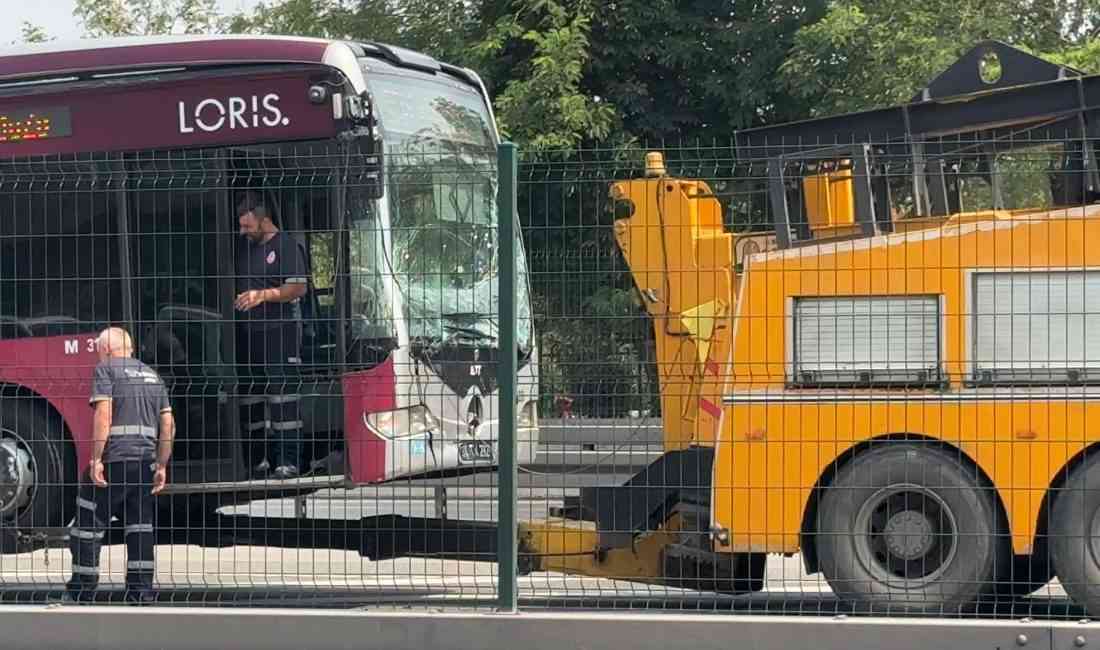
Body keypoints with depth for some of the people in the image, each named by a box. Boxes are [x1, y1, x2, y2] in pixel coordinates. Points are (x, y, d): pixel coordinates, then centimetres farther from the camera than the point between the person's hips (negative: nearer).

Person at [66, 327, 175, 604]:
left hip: (114, 459, -6)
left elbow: (103, 415, -14)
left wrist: (95, 459, -15)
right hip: (146, 461, 6)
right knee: (140, 525, 10)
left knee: (90, 521, 4)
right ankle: (142, 588, 6)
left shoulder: (106, 370, -1)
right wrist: (161, 466, 16)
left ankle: (83, 588, 7)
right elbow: (168, 424, 14)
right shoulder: (152, 375, 18)